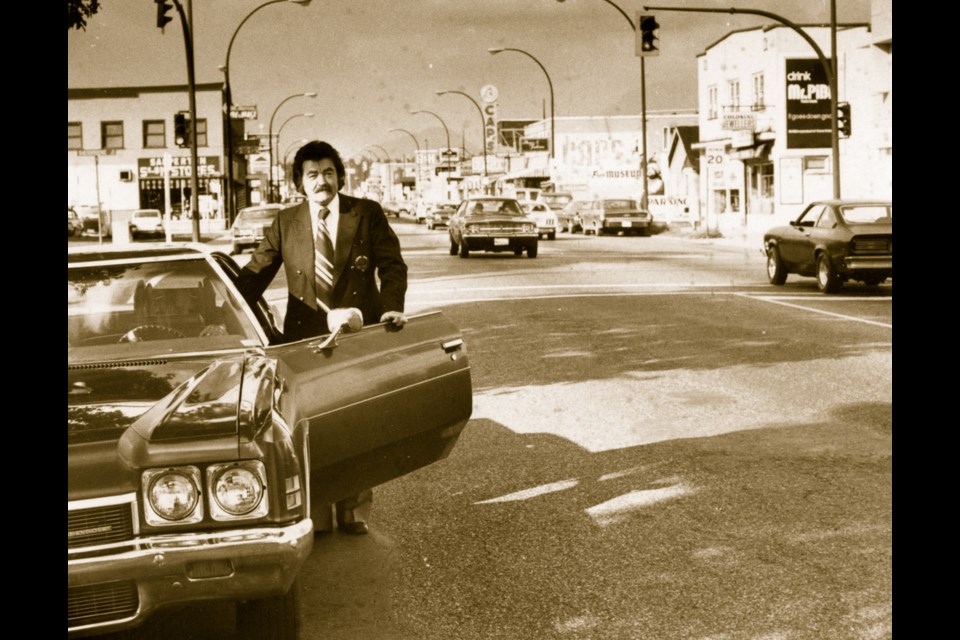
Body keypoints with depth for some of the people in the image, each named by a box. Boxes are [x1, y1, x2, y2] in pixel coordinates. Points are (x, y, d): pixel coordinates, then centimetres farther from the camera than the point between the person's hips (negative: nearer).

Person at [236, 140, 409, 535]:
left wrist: (392, 307, -17)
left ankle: (354, 514, 18)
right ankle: (315, 517, 13)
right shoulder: (286, 223, 6)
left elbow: (392, 265, 0)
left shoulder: (368, 214, 3)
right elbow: (255, 274, 5)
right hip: (306, 339, 1)